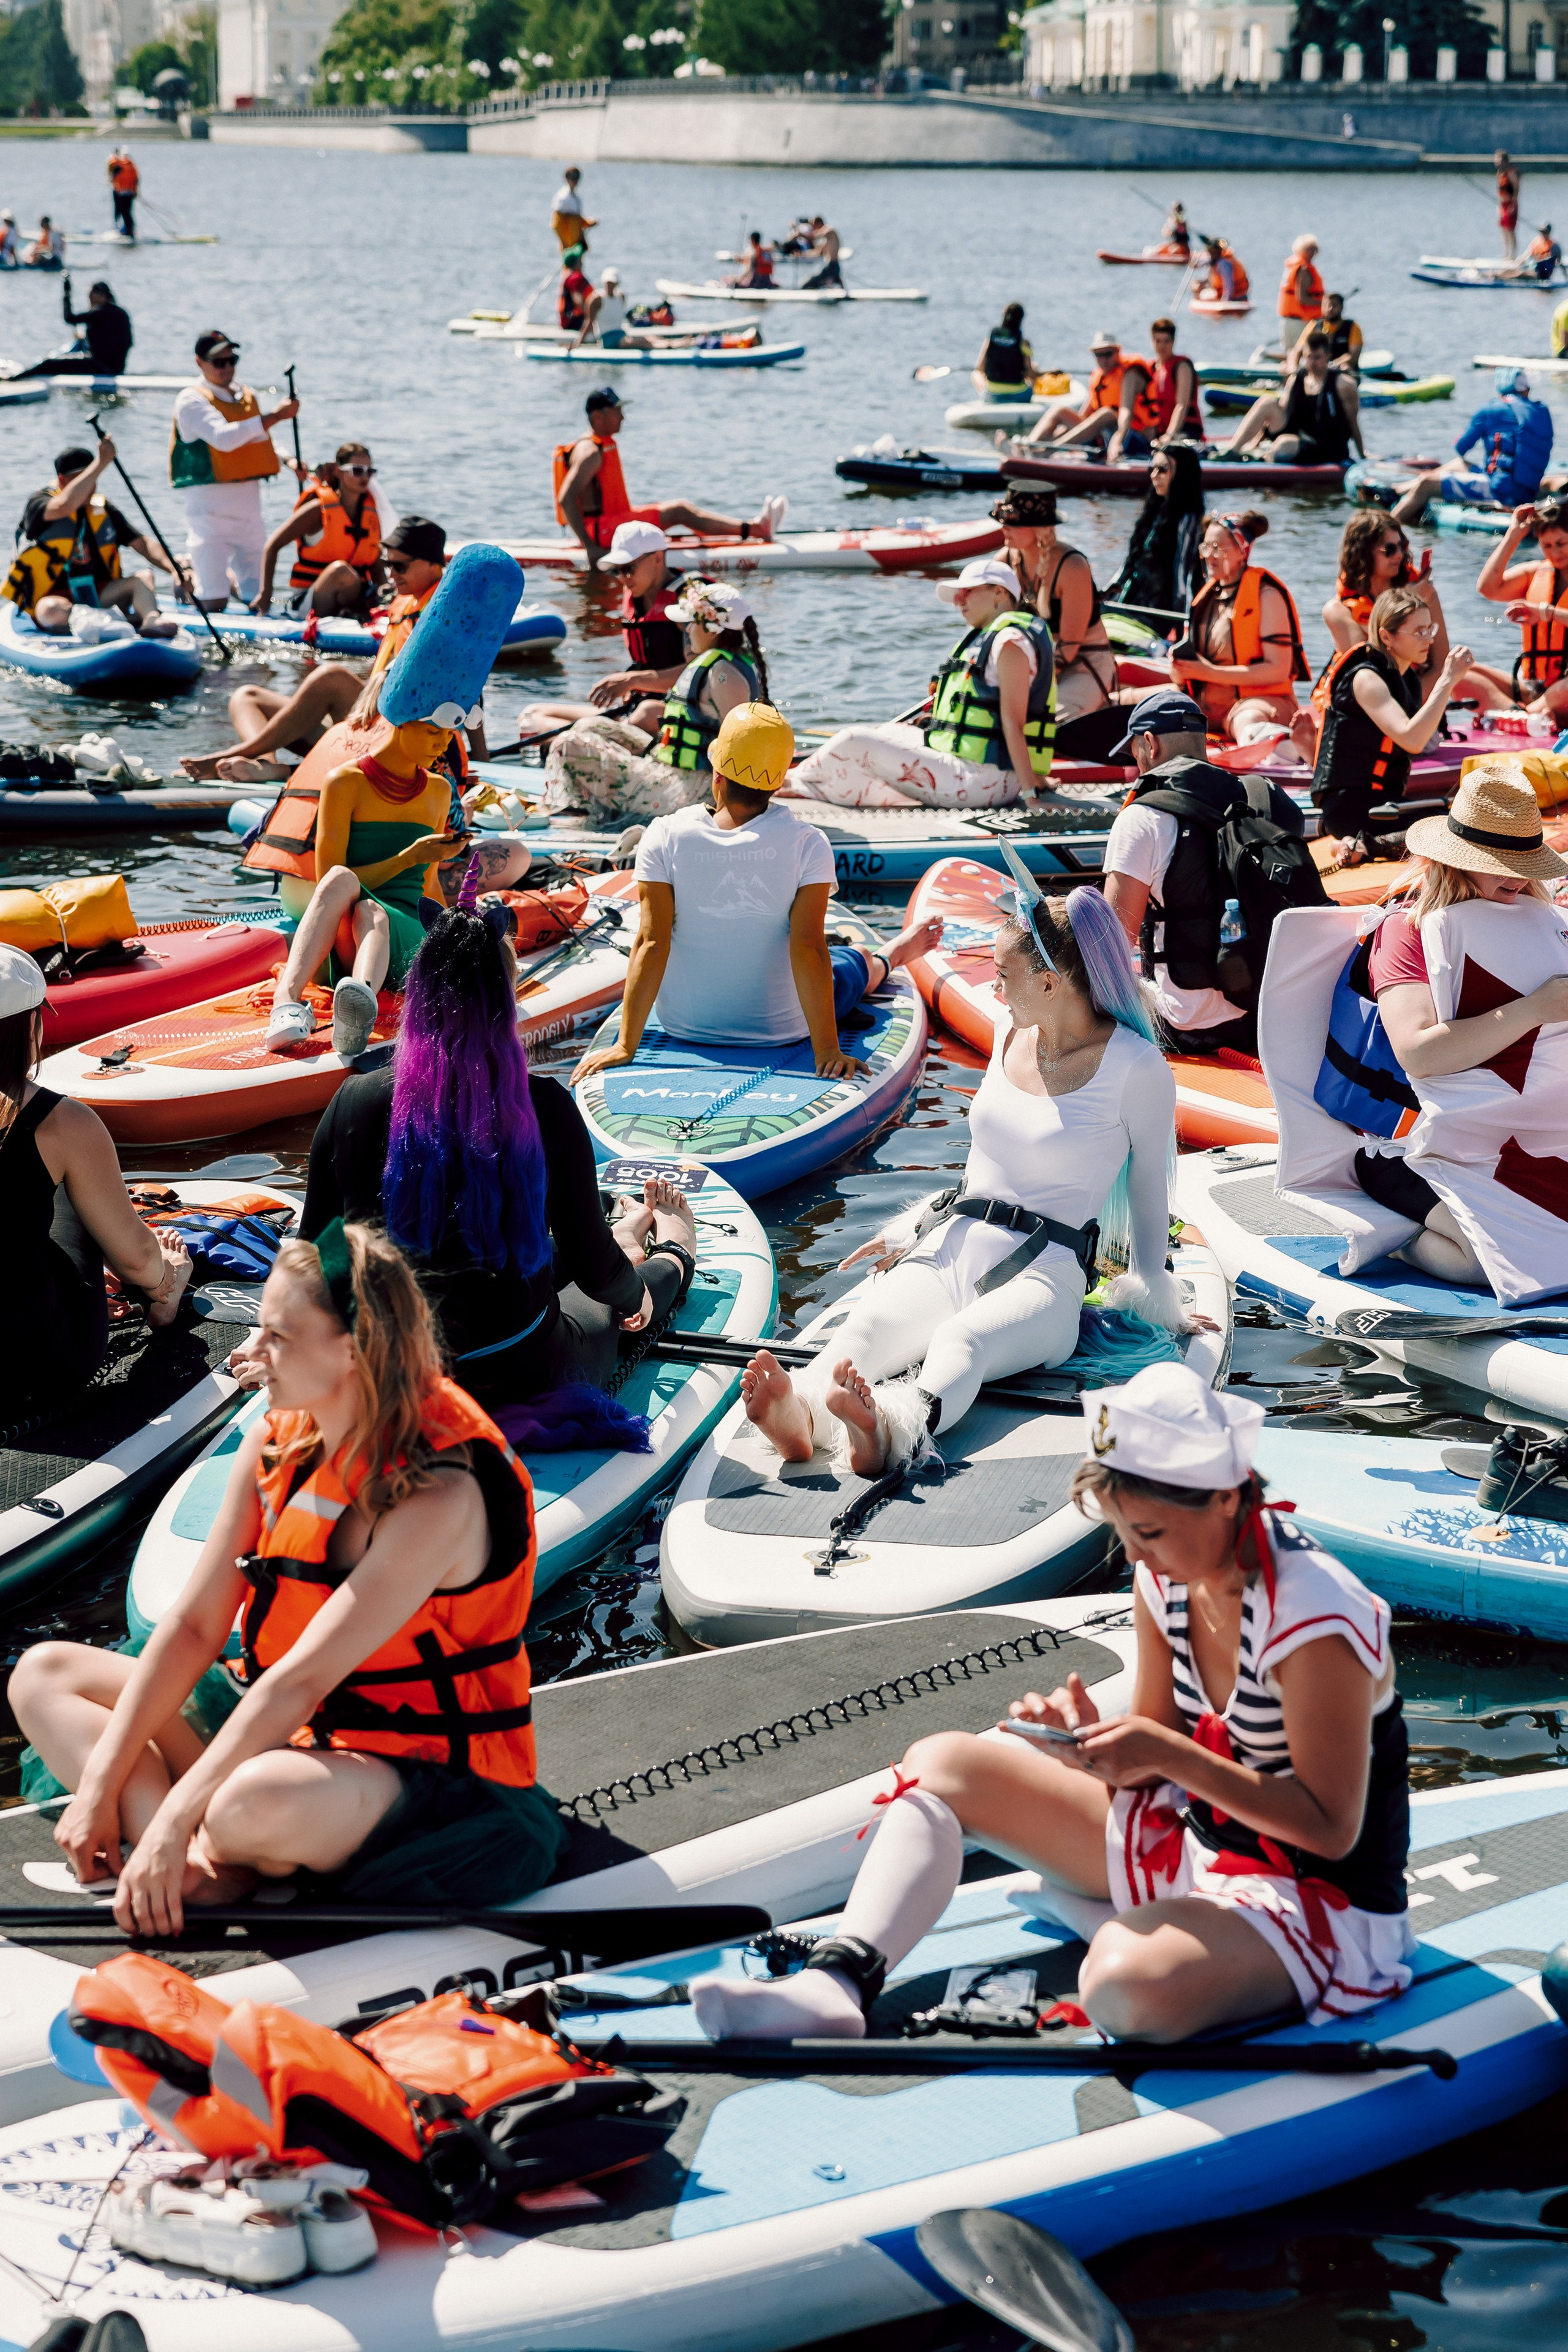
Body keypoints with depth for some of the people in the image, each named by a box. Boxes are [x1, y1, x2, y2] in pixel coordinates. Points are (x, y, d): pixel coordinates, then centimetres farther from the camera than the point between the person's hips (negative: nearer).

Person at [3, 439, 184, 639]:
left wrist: (173, 570, -11)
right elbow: (64, 506, -30)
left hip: (98, 594, 5)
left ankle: (152, 621, -49)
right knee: (50, 611, -39)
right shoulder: (39, 503, -6)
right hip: (55, 597, -5)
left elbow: (142, 544, 7)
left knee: (144, 578, -19)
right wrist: (102, 462, -27)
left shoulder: (102, 509, 11)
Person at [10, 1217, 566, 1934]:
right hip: (283, 1729, 8)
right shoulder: (276, 1443, -1)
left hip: (424, 1777, -8)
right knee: (46, 1673, 3)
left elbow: (301, 1681, -28)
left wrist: (175, 1824, -29)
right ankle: (204, 1870, -20)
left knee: (253, 1805, -41)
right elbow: (194, 1625, 0)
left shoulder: (438, 1495, -25)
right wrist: (100, 1785, -5)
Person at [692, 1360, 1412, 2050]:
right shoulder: (1167, 1576, -2)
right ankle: (837, 1984, -17)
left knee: (1131, 1987, -41)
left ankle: (1100, 1914, -5)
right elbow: (1156, 1755, 6)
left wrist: (1172, 1756, -29)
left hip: (1320, 1894, -8)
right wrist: (1095, 1742, -17)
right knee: (942, 1762, 1)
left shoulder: (1313, 1617, -26)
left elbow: (1331, 1829, -23)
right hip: (1198, 1837, 8)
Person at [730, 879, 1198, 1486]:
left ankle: (890, 1429, -73)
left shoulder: (1136, 1068, -4)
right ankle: (803, 1415, -63)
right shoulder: (1010, 1031, 16)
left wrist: (1158, 1301, 13)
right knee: (870, 1324, -32)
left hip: (1045, 1273, -5)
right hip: (953, 1247, 5)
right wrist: (908, 1230, 27)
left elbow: (1149, 1185, 6)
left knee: (962, 1342, -41)